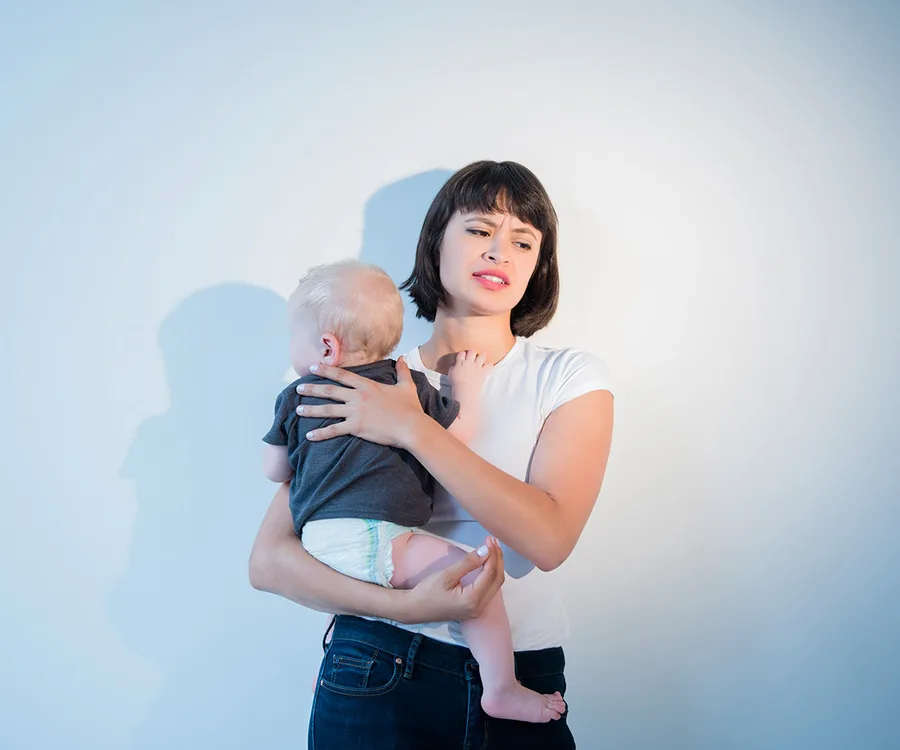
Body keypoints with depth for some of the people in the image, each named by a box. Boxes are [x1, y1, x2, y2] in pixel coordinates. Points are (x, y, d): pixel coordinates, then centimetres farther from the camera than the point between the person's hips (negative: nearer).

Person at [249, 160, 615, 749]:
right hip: (379, 679, 0)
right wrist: (405, 605, -20)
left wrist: (413, 429, -17)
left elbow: (549, 537, -16)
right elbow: (269, 561, -6)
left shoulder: (571, 378, 0)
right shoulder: (364, 384, 0)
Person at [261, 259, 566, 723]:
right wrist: (466, 388, 23)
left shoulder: (296, 397, 12)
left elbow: (274, 471, 20)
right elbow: (459, 437, 8)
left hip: (317, 542, 6)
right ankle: (501, 689, -10)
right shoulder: (411, 387, 4)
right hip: (376, 541, -5)